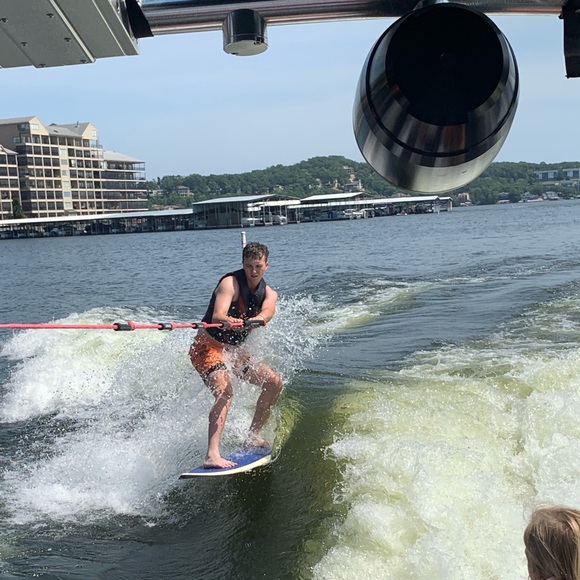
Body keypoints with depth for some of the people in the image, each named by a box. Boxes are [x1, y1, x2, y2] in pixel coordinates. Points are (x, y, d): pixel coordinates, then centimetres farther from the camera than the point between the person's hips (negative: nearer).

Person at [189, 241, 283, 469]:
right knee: (225, 390, -30)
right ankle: (212, 455, -40)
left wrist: (254, 320, -46)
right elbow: (217, 315, -33)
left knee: (274, 383, 7)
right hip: (207, 346, -8)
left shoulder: (268, 293, 2)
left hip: (234, 350, 8)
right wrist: (228, 321, -57)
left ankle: (252, 436, 20)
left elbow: (267, 312, -23)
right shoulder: (230, 283, -17)